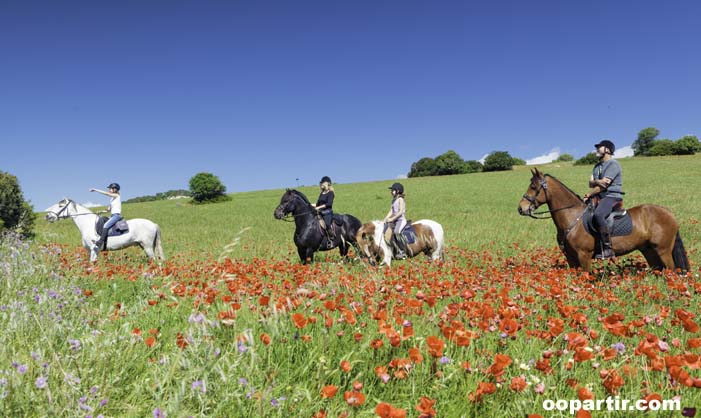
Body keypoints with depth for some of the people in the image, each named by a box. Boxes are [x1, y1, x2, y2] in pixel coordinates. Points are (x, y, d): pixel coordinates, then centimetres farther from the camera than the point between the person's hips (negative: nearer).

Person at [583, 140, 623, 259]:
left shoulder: (613, 164, -8)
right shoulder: (597, 166, 21)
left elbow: (604, 185, -16)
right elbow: (591, 182, 9)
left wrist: (588, 195, -12)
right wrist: (597, 181, -14)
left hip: (612, 196, -10)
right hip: (599, 197, 10)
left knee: (598, 214, -35)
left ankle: (608, 249, -33)